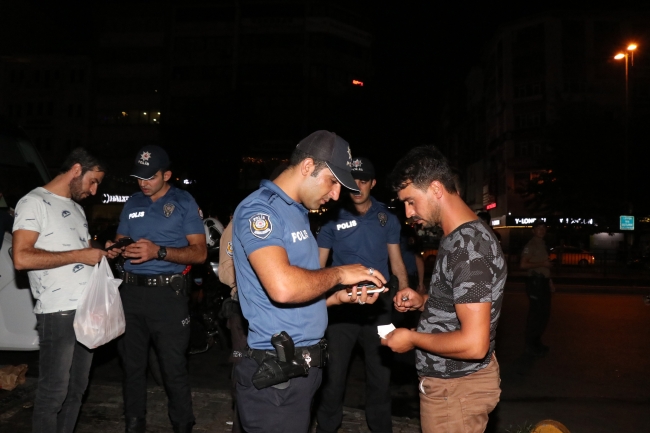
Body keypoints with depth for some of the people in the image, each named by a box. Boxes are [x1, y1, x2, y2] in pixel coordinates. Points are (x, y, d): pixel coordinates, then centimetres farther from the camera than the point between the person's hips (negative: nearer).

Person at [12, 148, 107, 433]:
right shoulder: (34, 202, -7)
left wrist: (100, 251, 6)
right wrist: (79, 255, -18)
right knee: (53, 394, 2)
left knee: (76, 389, 15)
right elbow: (21, 258, -19)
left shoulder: (76, 208, 19)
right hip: (58, 314, -8)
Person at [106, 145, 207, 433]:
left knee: (174, 367, 0)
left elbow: (199, 253, -7)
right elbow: (121, 241, 22)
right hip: (131, 291, 5)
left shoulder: (184, 202, -2)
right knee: (132, 364, 13)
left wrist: (158, 252, -19)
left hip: (167, 293, -5)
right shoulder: (132, 203, 14)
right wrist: (113, 248, -3)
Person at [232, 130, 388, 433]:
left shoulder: (296, 212, 13)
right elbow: (283, 287, -33)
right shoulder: (260, 209, -16)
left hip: (304, 364, 9)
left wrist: (343, 296, 2)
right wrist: (339, 274, -17)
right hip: (277, 372, -9)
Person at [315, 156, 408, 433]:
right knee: (334, 373, 8)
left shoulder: (387, 219, 4)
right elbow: (318, 266, -1)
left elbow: (396, 262, 6)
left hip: (378, 305, 2)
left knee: (380, 373, 14)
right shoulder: (333, 219, -3)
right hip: (341, 306, -2)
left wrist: (406, 294, -11)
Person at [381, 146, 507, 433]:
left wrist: (412, 338, -17)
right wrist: (423, 302, 3)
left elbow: (474, 343, -29)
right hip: (452, 380, 9)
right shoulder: (462, 236, 5)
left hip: (456, 388, -9)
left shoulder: (467, 246, -26)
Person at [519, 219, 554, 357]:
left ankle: (537, 341, 26)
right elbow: (523, 264, -23)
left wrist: (550, 281, 21)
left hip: (543, 282, 10)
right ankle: (530, 345, -1)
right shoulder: (531, 245, -12)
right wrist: (542, 263, -19)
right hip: (535, 282, -10)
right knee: (535, 313, -8)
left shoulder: (542, 244, 18)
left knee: (545, 313, 14)